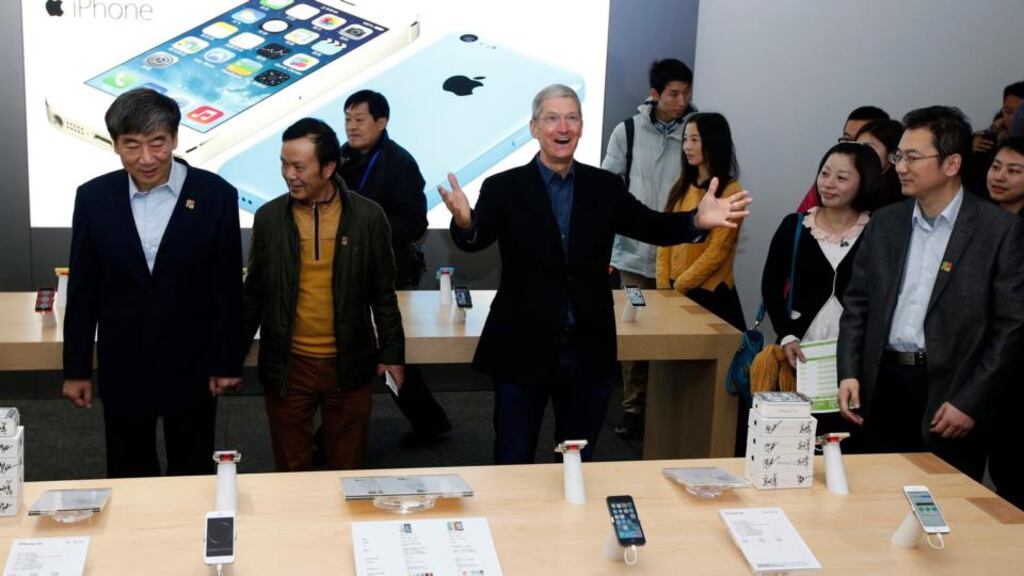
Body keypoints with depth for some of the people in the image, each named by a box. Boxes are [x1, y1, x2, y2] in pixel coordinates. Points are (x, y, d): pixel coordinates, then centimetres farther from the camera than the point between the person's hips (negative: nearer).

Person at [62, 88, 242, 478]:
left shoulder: (215, 195, -9)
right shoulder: (93, 197, -3)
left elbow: (228, 287, -4)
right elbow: (82, 289, 2)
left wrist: (228, 362, -3)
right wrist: (76, 368, 3)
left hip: (191, 364, -1)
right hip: (122, 366, 2)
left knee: (193, 476, 13)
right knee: (128, 476, 15)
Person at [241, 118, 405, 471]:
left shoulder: (368, 217, -4)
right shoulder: (268, 217, 0)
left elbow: (383, 292, 4)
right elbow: (254, 294, 8)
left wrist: (391, 352, 4)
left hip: (349, 364, -1)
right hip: (286, 366, 1)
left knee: (347, 469, 10)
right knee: (291, 471, 10)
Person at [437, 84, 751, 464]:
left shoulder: (605, 187, 4)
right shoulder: (504, 188, -5)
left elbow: (651, 226, -5)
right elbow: (476, 239, -19)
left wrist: (697, 221, -26)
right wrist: (464, 221, -43)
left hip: (589, 352, 3)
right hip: (523, 351, -3)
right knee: (513, 465, 8)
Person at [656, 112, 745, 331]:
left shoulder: (730, 192, -10)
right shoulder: (682, 186, 8)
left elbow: (717, 252, -14)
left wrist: (678, 286, -12)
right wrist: (664, 285, -2)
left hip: (710, 294, -5)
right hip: (674, 291, 5)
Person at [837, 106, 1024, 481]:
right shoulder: (885, 223, 8)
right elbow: (857, 303, 11)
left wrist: (970, 402, -12)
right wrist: (849, 373, 0)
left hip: (949, 395, -4)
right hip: (884, 389, 4)